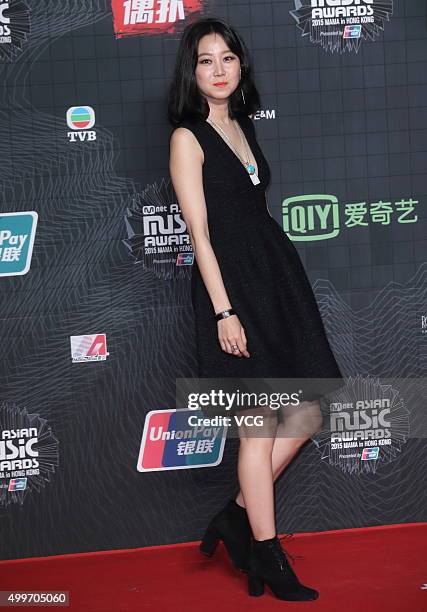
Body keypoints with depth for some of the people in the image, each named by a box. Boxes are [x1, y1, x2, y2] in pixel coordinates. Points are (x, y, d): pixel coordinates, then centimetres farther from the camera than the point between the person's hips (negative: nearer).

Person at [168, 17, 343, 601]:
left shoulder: (242, 127, 15)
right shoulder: (187, 138, -6)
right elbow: (200, 233, -12)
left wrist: (281, 283, 15)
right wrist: (223, 311, -17)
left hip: (276, 277, 8)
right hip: (231, 286, -8)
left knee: (308, 413, 7)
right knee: (261, 426, -1)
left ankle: (237, 517, 21)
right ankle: (270, 562, 13)